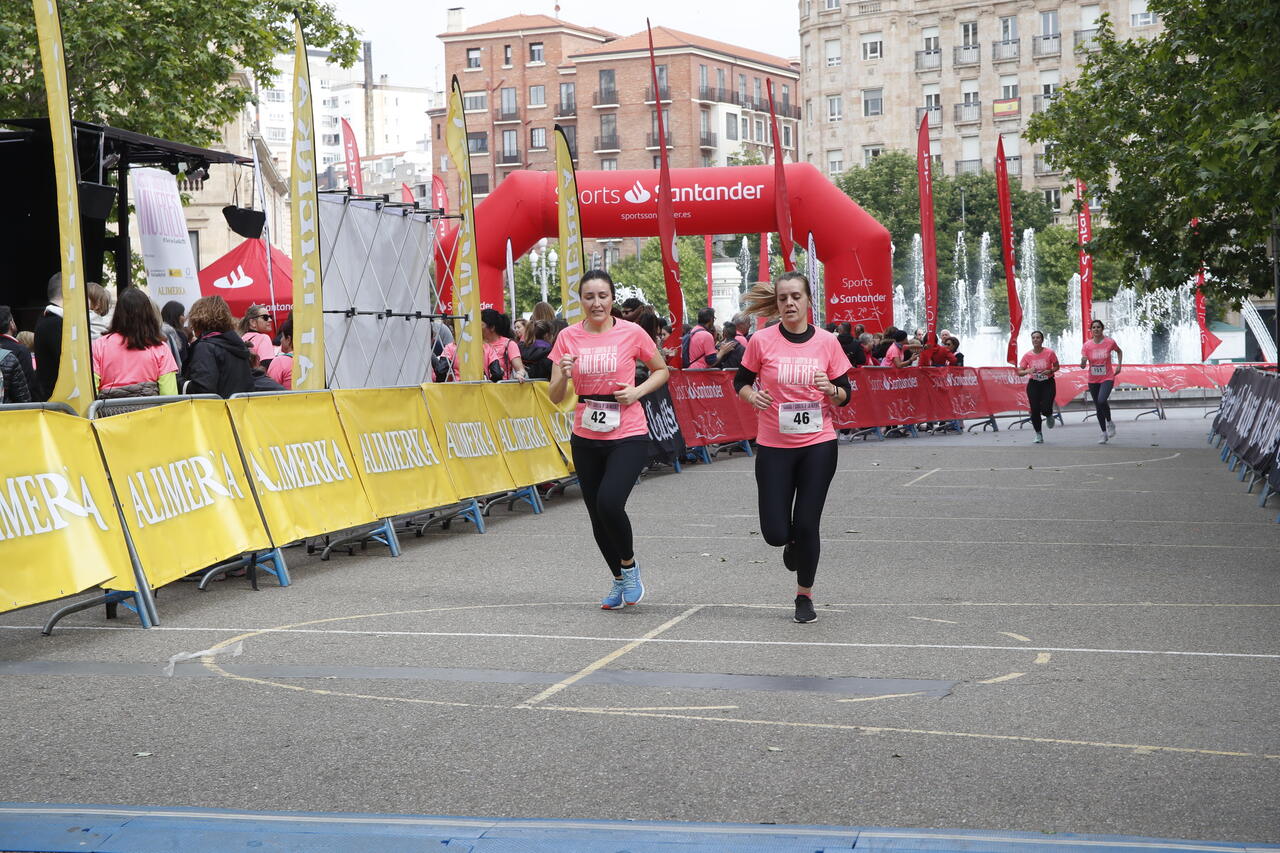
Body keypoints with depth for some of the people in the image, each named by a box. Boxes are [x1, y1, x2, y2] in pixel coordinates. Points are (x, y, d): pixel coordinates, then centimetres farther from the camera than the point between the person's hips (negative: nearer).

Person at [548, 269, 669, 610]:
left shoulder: (631, 333, -6)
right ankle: (619, 580, 34)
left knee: (609, 503, -23)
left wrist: (638, 391, -9)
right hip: (586, 439, 4)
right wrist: (564, 374, -20)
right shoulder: (568, 337, -1)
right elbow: (555, 397, 1)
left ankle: (629, 565, 5)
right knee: (597, 516, 10)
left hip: (628, 437, -3)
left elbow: (661, 370, 9)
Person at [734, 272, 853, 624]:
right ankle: (793, 543, 36)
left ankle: (804, 595, 21)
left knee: (807, 524, -1)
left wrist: (830, 389, -17)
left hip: (818, 443, 0)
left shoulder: (827, 342, -2)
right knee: (775, 532, -3)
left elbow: (845, 394, 5)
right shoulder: (762, 340, -5)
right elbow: (740, 382, 7)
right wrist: (753, 396, -14)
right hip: (774, 446, 0)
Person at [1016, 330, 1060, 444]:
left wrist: (1050, 371, -18)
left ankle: (1049, 416, 27)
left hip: (1048, 383, -2)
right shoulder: (1027, 355, -5)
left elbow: (1057, 366, 3)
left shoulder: (1049, 353, -10)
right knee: (1034, 410, -3)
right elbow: (1019, 372, -1)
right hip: (1033, 384, 2)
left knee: (1046, 409, -14)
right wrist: (1028, 371, -22)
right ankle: (1038, 435, 15)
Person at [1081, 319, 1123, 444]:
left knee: (1101, 401, -27)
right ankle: (1104, 434, 21)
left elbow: (1119, 351, 16)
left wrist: (1119, 365, 6)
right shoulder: (1087, 345, -4)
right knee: (1098, 407, 8)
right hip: (1093, 380, 3)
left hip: (1107, 378, -3)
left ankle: (1110, 422, 0)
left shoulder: (1110, 342, -6)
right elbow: (1083, 365, -5)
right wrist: (1083, 362, -28)